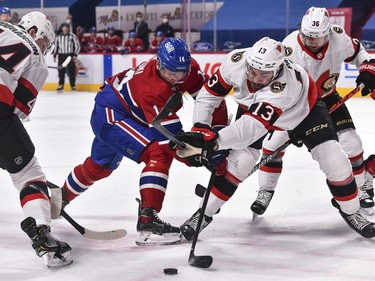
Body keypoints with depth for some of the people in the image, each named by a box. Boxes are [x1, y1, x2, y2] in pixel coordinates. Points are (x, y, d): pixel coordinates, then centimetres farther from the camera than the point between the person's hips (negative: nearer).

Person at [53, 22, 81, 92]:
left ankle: (73, 86, 3)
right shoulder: (58, 36, 9)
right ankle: (61, 85, 11)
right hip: (61, 56, 3)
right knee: (61, 71, 3)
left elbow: (78, 46, -3)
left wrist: (75, 55, -10)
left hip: (70, 55, -3)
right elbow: (56, 46, 18)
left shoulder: (72, 36, -3)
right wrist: (54, 55, 13)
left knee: (71, 71, -3)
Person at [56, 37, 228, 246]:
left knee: (99, 166, 28)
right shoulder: (151, 89, -38)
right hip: (109, 115, -10)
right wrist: (191, 155, -40)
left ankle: (60, 198, 53)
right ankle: (147, 221, -27)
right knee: (159, 153, -27)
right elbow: (169, 132, -37)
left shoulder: (187, 67, -17)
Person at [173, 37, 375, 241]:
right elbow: (209, 94, -20)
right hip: (253, 107, 3)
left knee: (333, 160, -10)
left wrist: (214, 141, -61)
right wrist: (200, 129, -30)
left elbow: (254, 125, -53)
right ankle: (205, 214, 4)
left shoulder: (287, 83, -46)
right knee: (238, 161, -13)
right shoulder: (236, 61, -34)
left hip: (304, 108, -2)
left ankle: (351, 212, 14)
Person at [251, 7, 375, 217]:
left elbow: (357, 52, 1)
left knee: (351, 142, -6)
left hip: (327, 97, 2)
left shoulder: (338, 38, -22)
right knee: (274, 141, -14)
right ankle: (265, 192, 3)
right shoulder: (290, 48, -31)